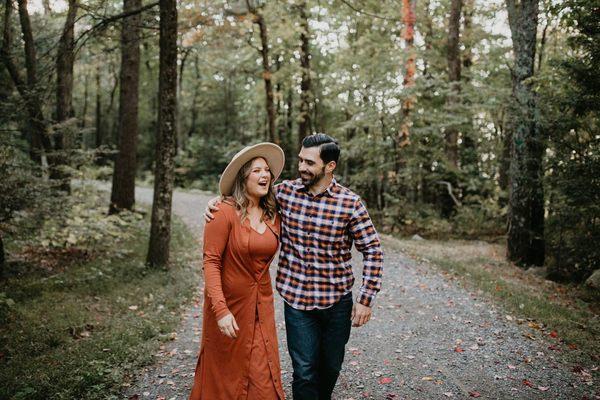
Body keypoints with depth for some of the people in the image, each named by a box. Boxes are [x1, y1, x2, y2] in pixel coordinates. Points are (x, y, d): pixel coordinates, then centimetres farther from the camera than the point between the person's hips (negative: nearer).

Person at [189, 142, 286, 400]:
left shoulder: (273, 214, 2)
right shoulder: (225, 212, -16)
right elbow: (211, 262, -18)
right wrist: (221, 310, -25)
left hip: (261, 306, 5)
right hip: (229, 303, -5)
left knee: (263, 377, 10)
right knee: (225, 373, 14)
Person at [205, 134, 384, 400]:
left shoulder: (350, 203, -10)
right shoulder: (285, 192, -4)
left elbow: (372, 250, -5)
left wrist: (366, 299, -8)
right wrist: (217, 202, -6)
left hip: (337, 301, 0)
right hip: (296, 300, 0)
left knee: (331, 367, 19)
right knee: (305, 371, 3)